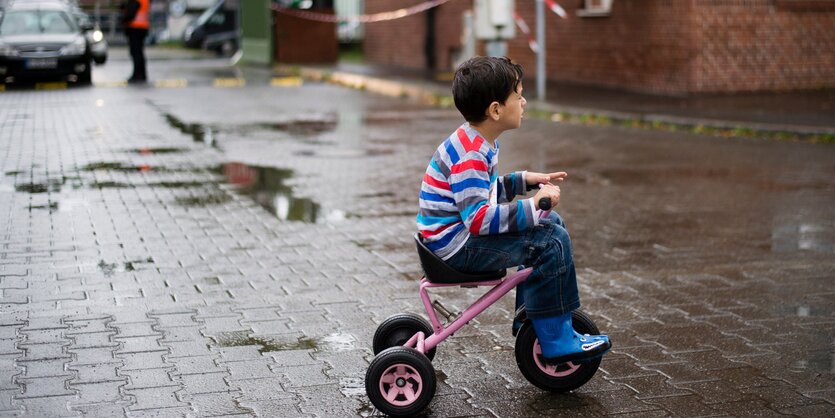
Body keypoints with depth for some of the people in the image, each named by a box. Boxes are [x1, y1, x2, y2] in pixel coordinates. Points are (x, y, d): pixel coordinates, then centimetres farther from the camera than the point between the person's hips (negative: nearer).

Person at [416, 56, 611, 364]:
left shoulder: (477, 142, 8)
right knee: (552, 242, -18)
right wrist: (533, 205, -31)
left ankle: (531, 316, 24)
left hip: (463, 231, 11)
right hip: (456, 246, -11)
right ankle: (556, 341, -9)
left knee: (550, 223, 18)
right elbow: (478, 217, -32)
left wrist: (525, 180, 12)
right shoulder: (469, 156, -25)